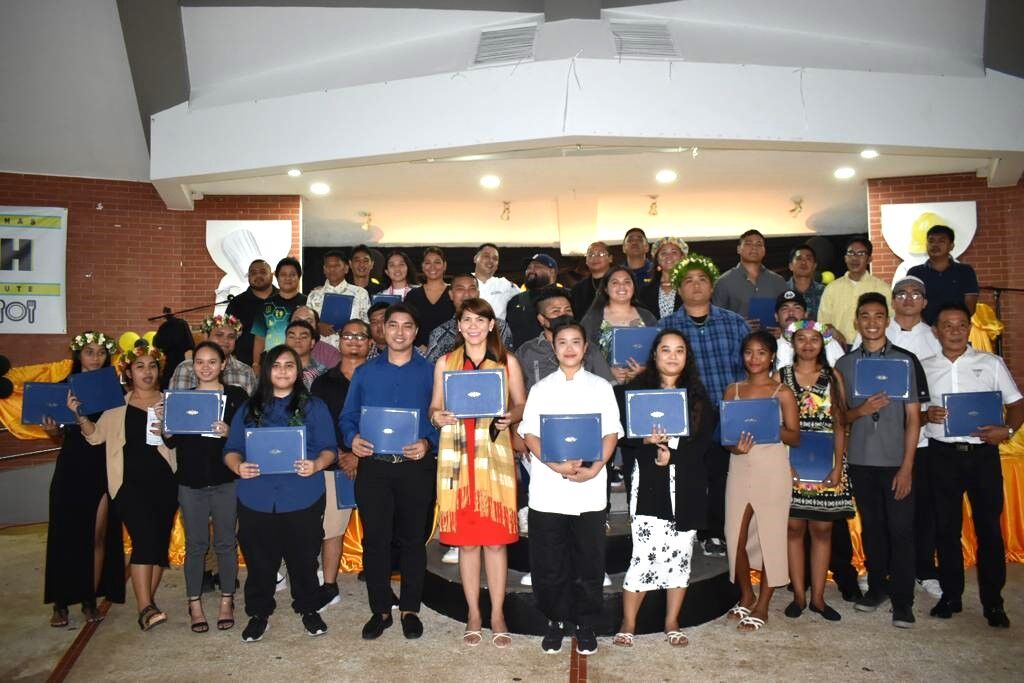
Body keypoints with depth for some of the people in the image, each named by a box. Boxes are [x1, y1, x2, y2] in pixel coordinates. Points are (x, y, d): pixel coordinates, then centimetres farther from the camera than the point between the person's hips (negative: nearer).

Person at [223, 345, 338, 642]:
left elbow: (329, 448, 1)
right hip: (256, 500, 1)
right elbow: (231, 449, 9)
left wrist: (316, 464, -20)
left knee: (303, 557, 7)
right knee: (259, 559, 7)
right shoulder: (248, 409, 12)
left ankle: (308, 609, 27)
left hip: (302, 498, -1)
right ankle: (258, 613, 27)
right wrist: (238, 467, -13)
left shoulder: (313, 406, 7)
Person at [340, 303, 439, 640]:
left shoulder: (430, 372, 4)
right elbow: (348, 416, 10)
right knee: (375, 539, 5)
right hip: (373, 465, 1)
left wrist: (428, 443, -16)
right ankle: (380, 610, 21)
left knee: (413, 539, 8)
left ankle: (410, 609, 23)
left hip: (416, 467, -1)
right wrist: (352, 439, -9)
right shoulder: (364, 372, 10)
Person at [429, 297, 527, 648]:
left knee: (496, 536, 2)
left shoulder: (507, 361, 6)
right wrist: (437, 417, -11)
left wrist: (510, 417, -13)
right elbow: (435, 407, 11)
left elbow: (522, 404, 8)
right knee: (466, 538, 5)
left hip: (494, 454, -1)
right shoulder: (445, 362, 9)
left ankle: (497, 614, 16)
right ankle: (473, 613, 20)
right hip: (457, 456, 1)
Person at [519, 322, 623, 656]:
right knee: (548, 563, 7)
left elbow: (611, 433, 3)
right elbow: (530, 434, 2)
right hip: (547, 490, 1)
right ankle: (555, 620, 25)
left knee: (589, 561, 7)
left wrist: (594, 468, -14)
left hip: (589, 490, 0)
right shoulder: (540, 388, 9)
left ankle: (586, 624, 24)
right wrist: (556, 465, -14)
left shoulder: (601, 387, 7)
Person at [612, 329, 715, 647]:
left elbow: (704, 440, 1)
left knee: (680, 555, 8)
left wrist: (673, 454, -12)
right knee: (645, 554, -6)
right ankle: (628, 624, 9)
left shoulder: (698, 396, 11)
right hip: (649, 484, -3)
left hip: (688, 486, 3)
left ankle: (672, 623, 23)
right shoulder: (635, 390, 5)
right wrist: (645, 440, -19)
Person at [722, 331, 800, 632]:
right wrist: (734, 446, -11)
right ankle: (746, 595, 27)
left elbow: (795, 437, -2)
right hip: (740, 469, 3)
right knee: (736, 537, 4)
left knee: (770, 536, 2)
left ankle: (762, 607, 16)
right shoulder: (732, 391, 8)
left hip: (772, 472, -3)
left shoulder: (783, 393, -1)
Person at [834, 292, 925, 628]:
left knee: (900, 529, -1)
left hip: (895, 460, -2)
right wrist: (860, 410, -13)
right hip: (861, 460, 2)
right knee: (871, 527, 12)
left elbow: (913, 416, -1)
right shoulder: (844, 364, 6)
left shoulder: (906, 360, 0)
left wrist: (907, 466, -7)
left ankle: (902, 601, 10)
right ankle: (876, 586, 27)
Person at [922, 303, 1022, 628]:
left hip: (983, 453, -1)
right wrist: (927, 415, -11)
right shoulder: (924, 367, 8)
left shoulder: (991, 363, 6)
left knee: (989, 527, 4)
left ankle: (992, 601, 16)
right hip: (942, 455, 1)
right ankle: (951, 595, 20)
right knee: (946, 527, 8)